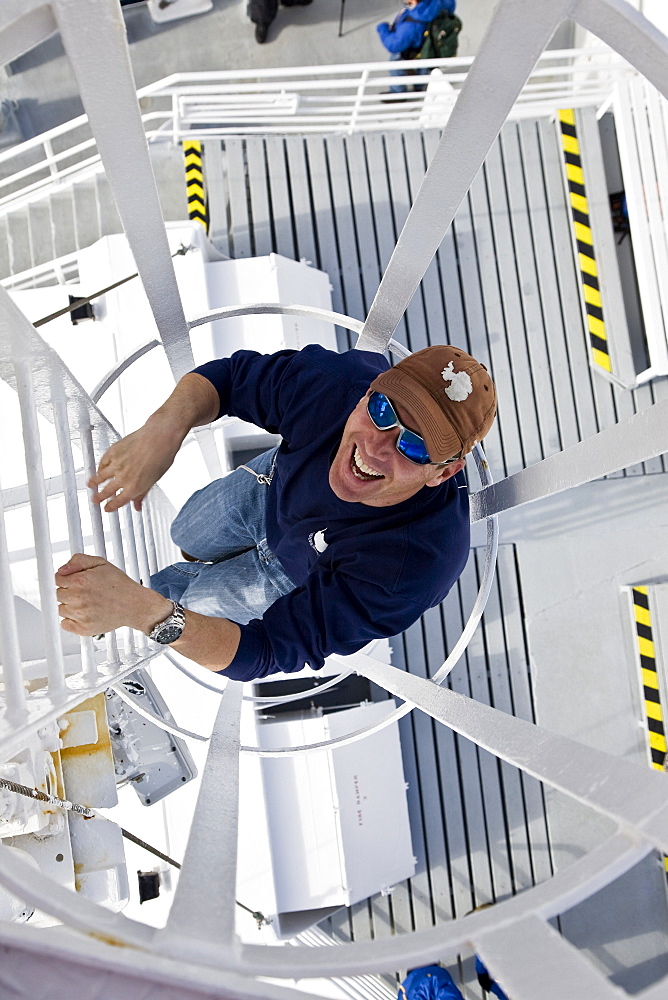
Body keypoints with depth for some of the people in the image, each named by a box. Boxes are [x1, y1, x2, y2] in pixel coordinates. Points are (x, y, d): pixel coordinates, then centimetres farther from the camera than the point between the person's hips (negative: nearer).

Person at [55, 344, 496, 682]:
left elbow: (263, 651, -43)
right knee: (187, 535, 29)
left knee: (191, 603, 19)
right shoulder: (337, 383, -40)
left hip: (306, 576, -2)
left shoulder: (411, 566, -48)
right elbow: (229, 375, -22)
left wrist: (141, 610, -59)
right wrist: (163, 430, -44)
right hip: (273, 489, 3)